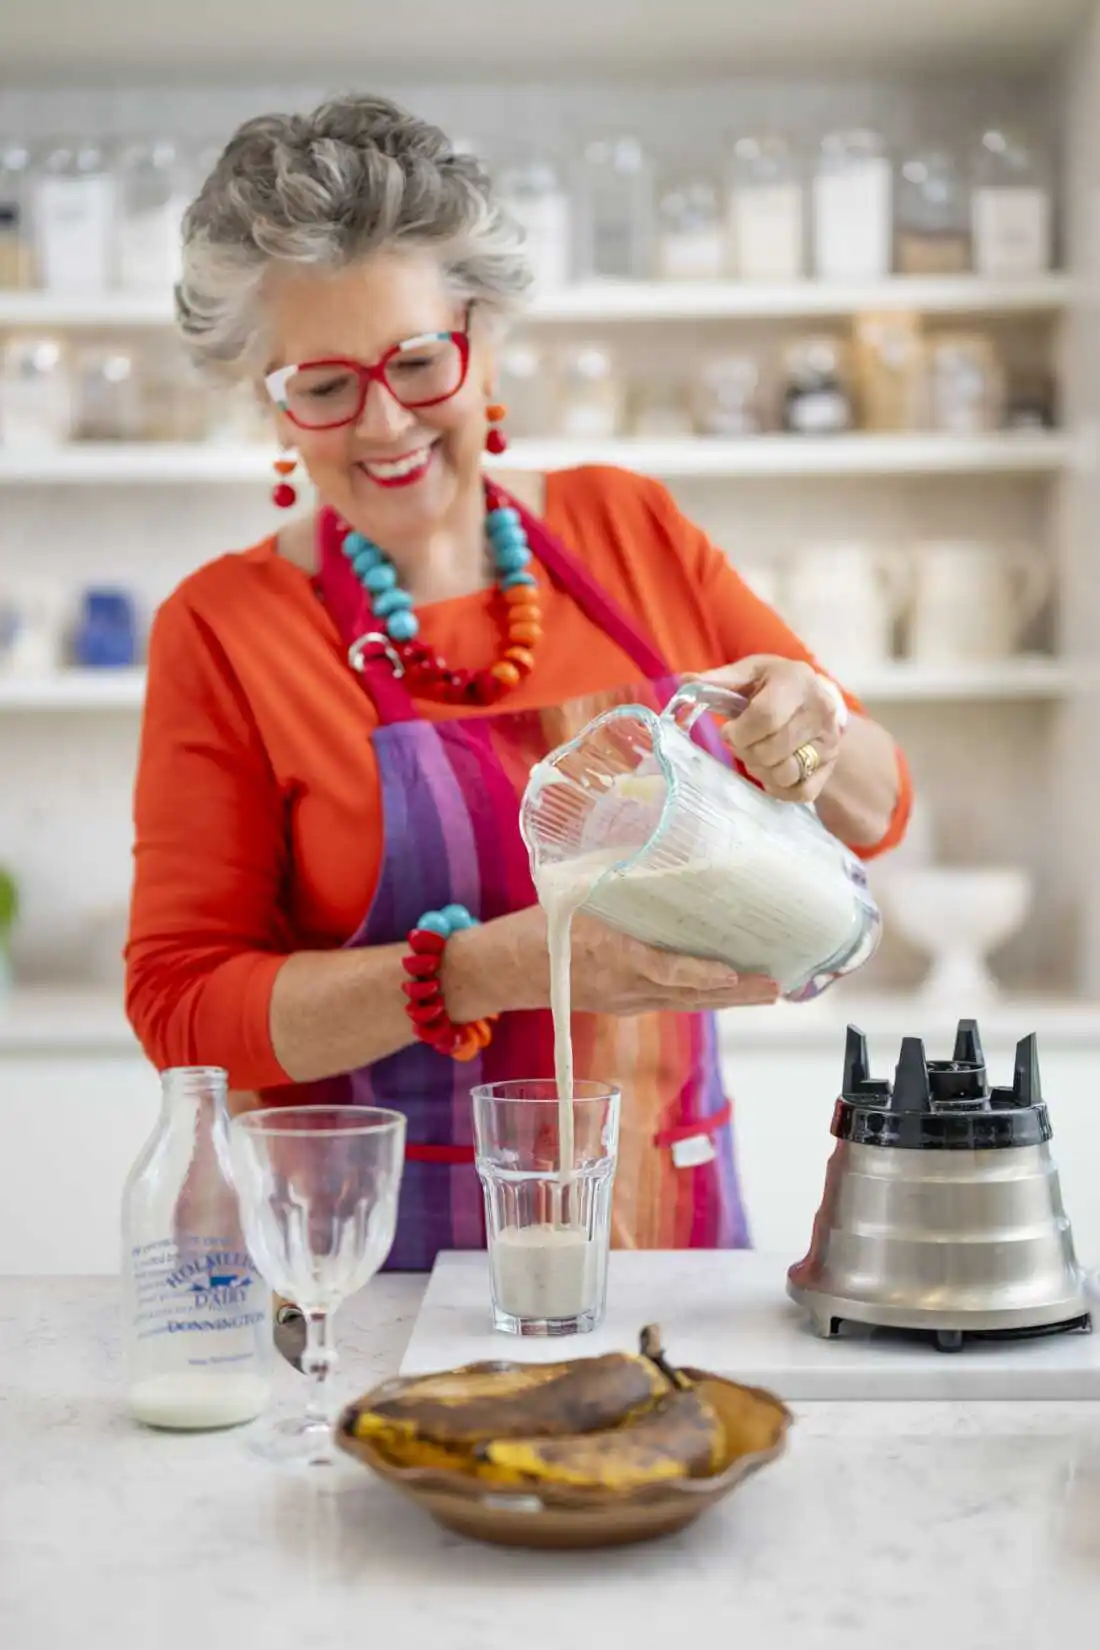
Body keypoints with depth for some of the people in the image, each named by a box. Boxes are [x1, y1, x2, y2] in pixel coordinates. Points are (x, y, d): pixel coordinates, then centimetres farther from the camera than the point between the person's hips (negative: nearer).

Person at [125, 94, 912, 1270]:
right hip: (380, 1256, -2)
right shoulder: (221, 630, -2)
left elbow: (874, 812, 11)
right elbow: (181, 1006, -7)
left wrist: (811, 742, -12)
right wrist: (490, 969, -20)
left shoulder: (629, 530, 6)